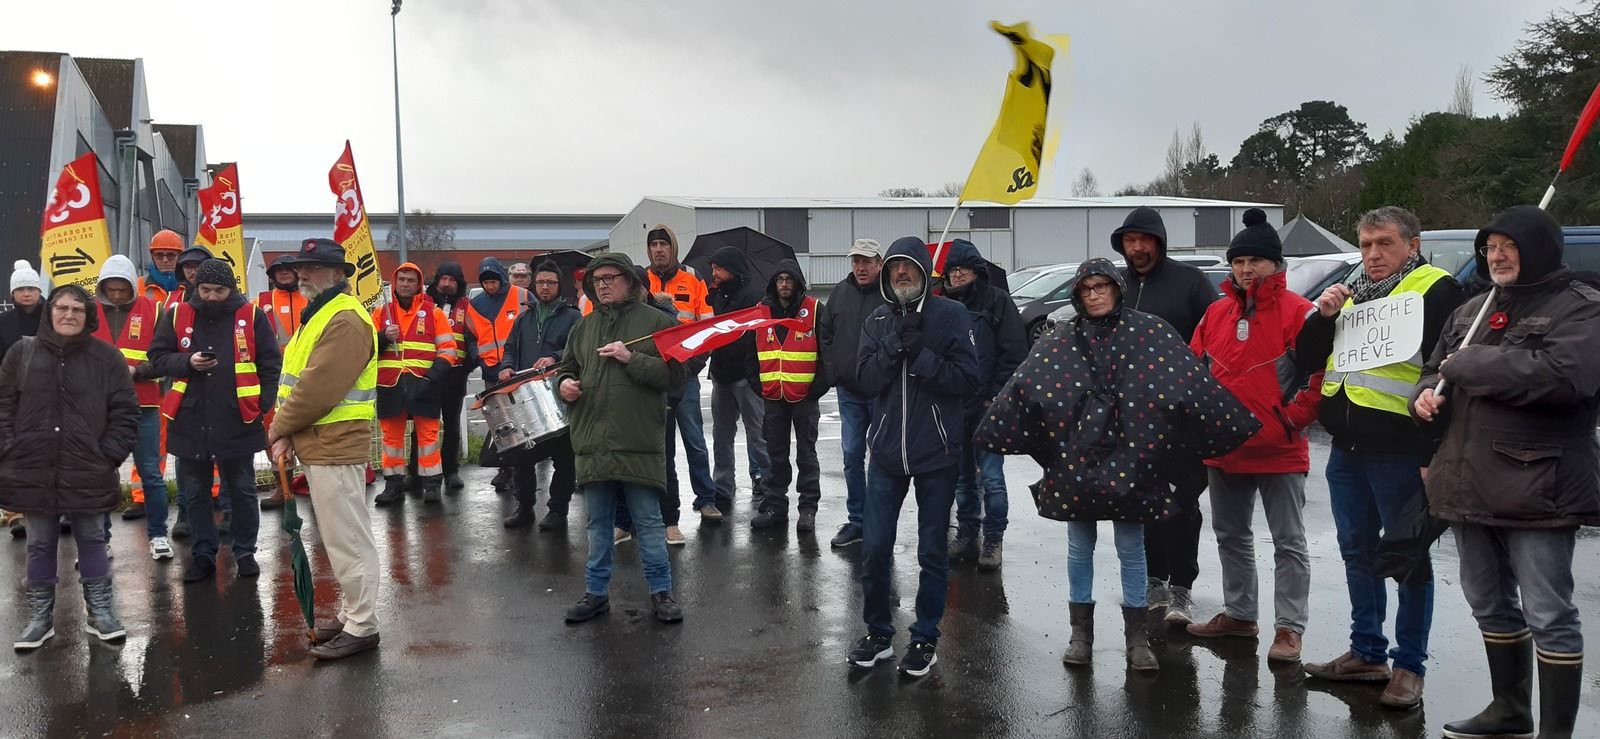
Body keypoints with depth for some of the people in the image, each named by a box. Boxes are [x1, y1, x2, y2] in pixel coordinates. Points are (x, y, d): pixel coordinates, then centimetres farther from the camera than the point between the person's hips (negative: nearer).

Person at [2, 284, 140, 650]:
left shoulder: (106, 357, -1)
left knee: (92, 540, 10)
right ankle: (40, 616, 22)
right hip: (33, 471, 1)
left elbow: (125, 413, 0)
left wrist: (109, 455, -7)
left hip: (88, 473, -1)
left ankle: (99, 611, 21)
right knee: (40, 544, 11)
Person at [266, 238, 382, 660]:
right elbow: (296, 380, 15)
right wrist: (287, 432, 0)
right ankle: (351, 615, 26)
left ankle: (361, 627, 1)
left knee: (347, 538, -5)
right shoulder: (319, 315, 17)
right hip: (318, 445, 10)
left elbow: (318, 388, -22)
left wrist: (279, 429, -9)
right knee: (339, 535, 16)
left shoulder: (345, 321, -16)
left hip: (335, 446, -10)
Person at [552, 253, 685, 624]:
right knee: (599, 523, 14)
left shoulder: (655, 321, -3)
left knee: (649, 521, 3)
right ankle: (596, 592, 24)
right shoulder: (585, 325, 13)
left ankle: (661, 591, 15)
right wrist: (564, 383, 1)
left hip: (639, 441, -5)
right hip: (593, 441, 5)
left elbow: (673, 374, -11)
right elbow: (567, 366, 23)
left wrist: (631, 358, -19)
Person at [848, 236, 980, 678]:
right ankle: (878, 633, 23)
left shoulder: (950, 316, -5)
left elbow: (969, 380, -12)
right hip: (887, 452, 3)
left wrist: (920, 354, -19)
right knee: (875, 548, 5)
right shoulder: (878, 321, 7)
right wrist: (895, 343, -17)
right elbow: (866, 380, -5)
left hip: (936, 453, -3)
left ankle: (926, 639, 21)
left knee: (933, 552, 8)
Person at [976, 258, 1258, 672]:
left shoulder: (1148, 333, -1)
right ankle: (1080, 634, 22)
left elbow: (1189, 381, -9)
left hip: (1129, 459, -2)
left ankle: (1137, 639, 17)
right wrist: (1000, 431, -17)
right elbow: (1023, 388, -6)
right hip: (1075, 459, 2)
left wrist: (1225, 423, -17)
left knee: (1131, 550, 6)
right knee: (1080, 547, 11)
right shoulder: (1061, 341, 4)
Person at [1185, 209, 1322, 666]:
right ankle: (1238, 613, 32)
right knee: (1231, 537, 17)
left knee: (1289, 542, 1)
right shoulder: (1217, 312, 9)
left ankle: (1289, 628, 7)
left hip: (1280, 451, -6)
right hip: (1223, 448, 6)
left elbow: (1320, 372, -12)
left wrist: (1293, 418, -14)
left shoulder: (1298, 312, -9)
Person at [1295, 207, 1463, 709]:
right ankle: (1367, 653, 26)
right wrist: (1323, 316, -2)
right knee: (1358, 552, 15)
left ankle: (1410, 666, 10)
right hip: (1347, 446, 8)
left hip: (1399, 451, -7)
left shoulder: (1436, 290, -7)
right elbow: (1309, 357, 17)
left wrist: (1433, 450, -20)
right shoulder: (1352, 291, 15)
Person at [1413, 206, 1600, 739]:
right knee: (1490, 604, 19)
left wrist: (1469, 364, -17)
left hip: (1536, 488, -8)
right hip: (1471, 483, 8)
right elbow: (1435, 371, 25)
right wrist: (1426, 395, 0)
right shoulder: (1472, 311, 16)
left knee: (1548, 615, -3)